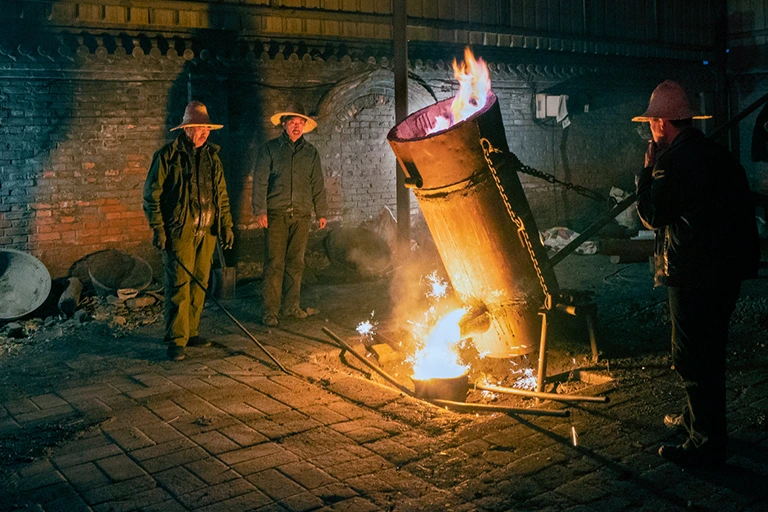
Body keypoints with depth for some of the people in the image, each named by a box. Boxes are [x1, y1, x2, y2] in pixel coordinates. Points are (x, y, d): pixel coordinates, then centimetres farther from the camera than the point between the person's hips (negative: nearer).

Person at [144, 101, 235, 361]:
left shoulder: (212, 156, 13)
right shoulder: (168, 156, -4)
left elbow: (221, 194, 19)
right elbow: (151, 194, -5)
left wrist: (226, 224, 13)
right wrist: (157, 228, -10)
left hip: (207, 232, 6)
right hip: (179, 232, -6)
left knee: (199, 284, 10)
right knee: (179, 285, -7)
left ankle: (191, 332, 21)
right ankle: (176, 340, -2)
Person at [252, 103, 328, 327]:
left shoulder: (311, 153, 14)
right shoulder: (270, 149, 6)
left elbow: (317, 185, 17)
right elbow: (260, 182, 2)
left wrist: (321, 212, 12)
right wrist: (260, 211, -6)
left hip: (301, 214, 3)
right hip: (276, 214, -3)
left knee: (296, 262, 6)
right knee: (274, 263, -6)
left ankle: (292, 306, 16)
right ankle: (270, 311, -4)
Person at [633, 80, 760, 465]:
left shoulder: (672, 160, -17)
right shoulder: (719, 154, 12)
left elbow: (652, 215, -12)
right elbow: (741, 206, 19)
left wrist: (648, 169, -4)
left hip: (694, 275, -10)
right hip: (727, 270, 10)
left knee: (692, 357, -2)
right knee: (709, 350, 22)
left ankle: (708, 443, 4)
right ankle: (698, 417, 39)